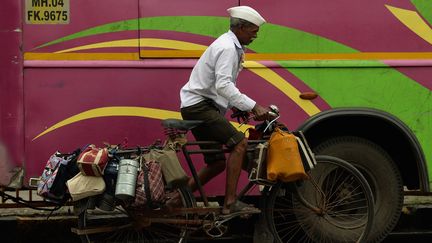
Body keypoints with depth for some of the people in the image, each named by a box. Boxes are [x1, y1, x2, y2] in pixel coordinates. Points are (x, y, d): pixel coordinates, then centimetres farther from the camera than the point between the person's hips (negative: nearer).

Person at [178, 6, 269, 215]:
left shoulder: (231, 46, 18)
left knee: (218, 162, 11)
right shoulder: (227, 48, -15)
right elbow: (223, 85, -28)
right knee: (239, 143, -19)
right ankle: (230, 203, -21)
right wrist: (252, 106, -31)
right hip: (198, 105, -11)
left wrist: (236, 106, 11)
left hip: (199, 106, 11)